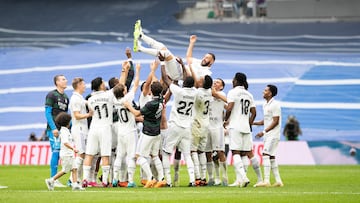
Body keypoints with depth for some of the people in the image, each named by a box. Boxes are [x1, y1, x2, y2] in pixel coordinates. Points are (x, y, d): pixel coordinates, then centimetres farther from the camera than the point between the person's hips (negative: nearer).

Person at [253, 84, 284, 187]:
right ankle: (278, 181, 15)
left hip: (273, 134, -10)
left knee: (266, 155, -17)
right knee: (271, 157, 10)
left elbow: (275, 121, -17)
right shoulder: (265, 105, 15)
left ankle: (266, 181, -21)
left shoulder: (275, 105, -13)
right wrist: (253, 123, 13)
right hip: (267, 135, 10)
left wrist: (264, 132, -20)